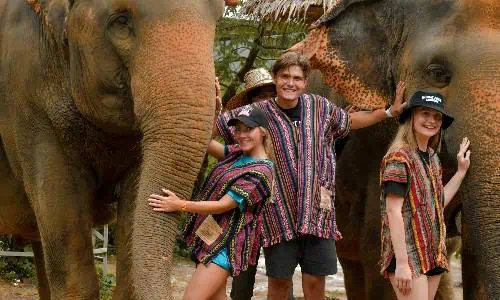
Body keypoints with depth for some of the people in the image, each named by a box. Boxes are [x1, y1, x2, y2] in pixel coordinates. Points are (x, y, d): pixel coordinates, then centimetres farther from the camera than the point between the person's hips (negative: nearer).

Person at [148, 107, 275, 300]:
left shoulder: (261, 171, -17)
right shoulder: (237, 154, 9)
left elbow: (223, 205, -20)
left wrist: (180, 205, -25)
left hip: (226, 244, -9)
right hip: (211, 238, 9)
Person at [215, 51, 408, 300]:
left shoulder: (320, 107, 4)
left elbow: (350, 121, 24)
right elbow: (216, 125, 4)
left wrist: (390, 112, 21)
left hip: (317, 210, 2)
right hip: (280, 212, -2)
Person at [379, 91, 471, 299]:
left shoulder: (432, 158, 14)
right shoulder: (399, 157, -10)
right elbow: (393, 211, -16)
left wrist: (461, 171, 19)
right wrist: (402, 263, -22)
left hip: (433, 255, 8)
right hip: (408, 253, -8)